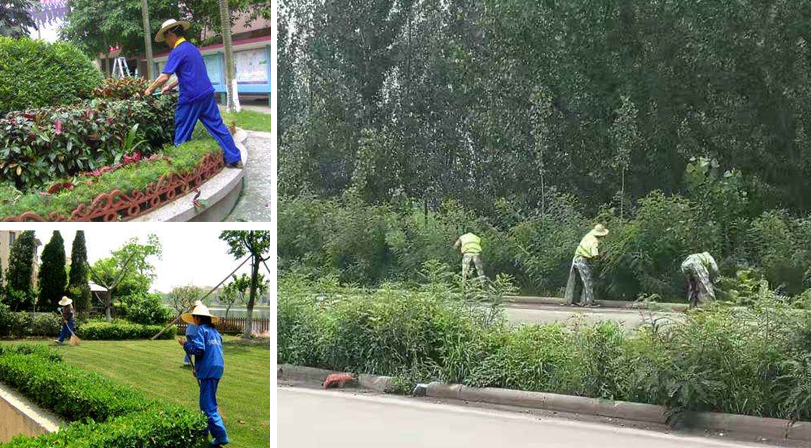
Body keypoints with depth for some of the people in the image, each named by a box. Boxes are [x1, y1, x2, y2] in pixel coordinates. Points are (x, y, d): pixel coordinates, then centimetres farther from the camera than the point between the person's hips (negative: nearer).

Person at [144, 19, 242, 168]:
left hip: (191, 97, -8)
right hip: (207, 93, 8)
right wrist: (171, 86, 26)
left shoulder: (177, 52, -12)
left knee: (182, 133, 6)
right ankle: (234, 159, 6)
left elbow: (164, 77, -15)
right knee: (217, 126, 7)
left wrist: (150, 89, -1)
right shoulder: (192, 48, 16)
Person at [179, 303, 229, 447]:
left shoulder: (201, 329, -6)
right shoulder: (215, 332, 19)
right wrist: (199, 368, 27)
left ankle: (221, 435, -17)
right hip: (217, 369, 9)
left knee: (208, 405, -9)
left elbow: (197, 349, -17)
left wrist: (185, 343, 1)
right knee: (207, 402, 21)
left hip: (208, 370, -9)